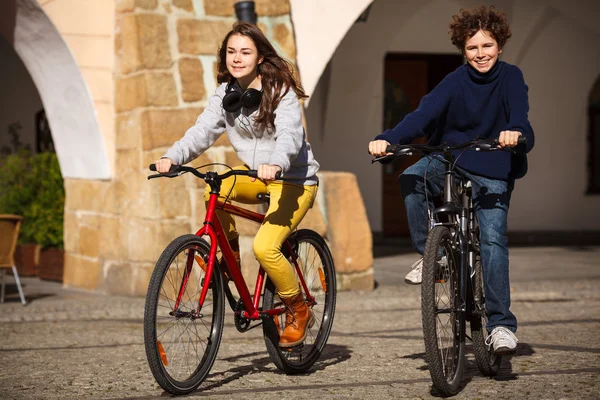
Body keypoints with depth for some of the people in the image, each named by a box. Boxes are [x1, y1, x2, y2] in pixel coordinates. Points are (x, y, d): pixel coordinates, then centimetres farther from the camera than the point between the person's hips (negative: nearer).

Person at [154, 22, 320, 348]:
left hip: (293, 179, -6)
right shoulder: (226, 93, 1)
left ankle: (298, 310, 0)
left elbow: (290, 135, -30)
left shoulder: (281, 91, -16)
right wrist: (173, 156, -25)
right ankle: (229, 253, -1)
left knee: (264, 247, -24)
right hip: (254, 175, 6)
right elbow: (204, 130, -7)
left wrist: (276, 164, -51)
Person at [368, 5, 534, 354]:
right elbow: (424, 114, -18)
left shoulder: (511, 78, -3)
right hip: (450, 163, 1)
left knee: (493, 240, -17)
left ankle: (502, 325, -12)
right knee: (412, 177, -29)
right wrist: (387, 139, -36)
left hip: (494, 174, -1)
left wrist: (515, 131, -46)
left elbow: (519, 113, -20)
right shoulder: (456, 82, -4)